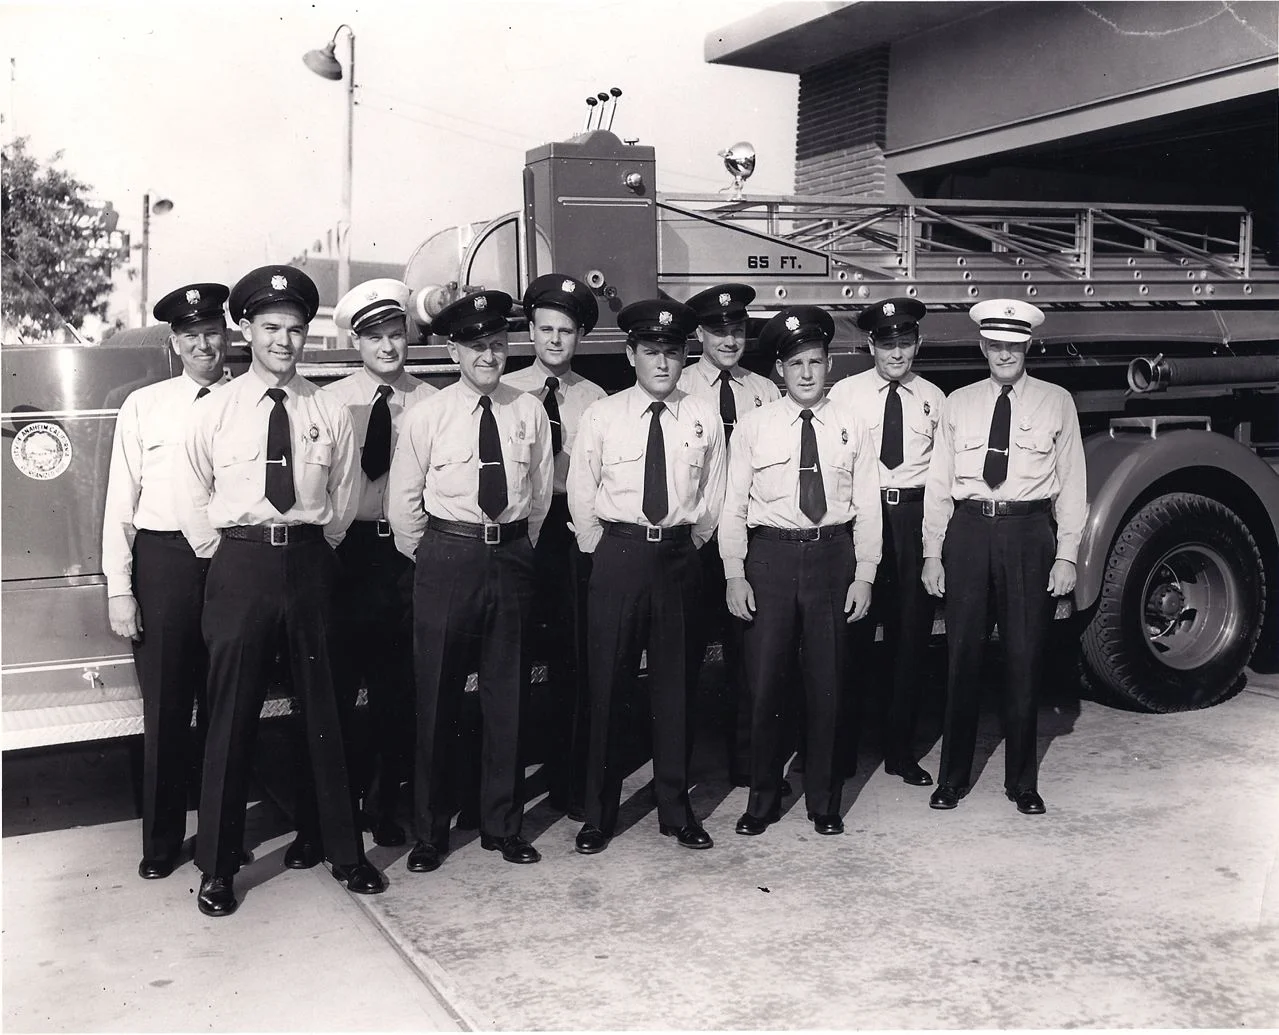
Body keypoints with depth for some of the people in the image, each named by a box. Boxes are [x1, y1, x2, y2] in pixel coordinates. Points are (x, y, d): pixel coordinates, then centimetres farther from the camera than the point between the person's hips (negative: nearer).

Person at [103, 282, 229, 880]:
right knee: (166, 707, 7)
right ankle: (161, 841, 22)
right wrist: (119, 588, -2)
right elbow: (121, 501, 3)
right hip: (163, 561, 0)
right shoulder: (144, 406, 3)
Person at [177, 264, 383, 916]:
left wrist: (315, 552, 9)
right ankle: (217, 867, 16)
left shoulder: (330, 413, 4)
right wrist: (224, 559, 5)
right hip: (239, 564, -1)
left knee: (324, 709, 9)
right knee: (230, 715, 2)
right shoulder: (216, 410, 2)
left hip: (308, 561, 1)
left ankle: (344, 852, 22)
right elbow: (192, 500, 7)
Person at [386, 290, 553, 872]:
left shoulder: (529, 413, 4)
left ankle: (502, 825, 25)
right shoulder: (427, 417, -3)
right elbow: (402, 501, 3)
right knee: (437, 697, 3)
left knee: (507, 694, 10)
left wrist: (521, 548, 13)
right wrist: (429, 561, 6)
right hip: (447, 555, -2)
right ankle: (430, 832, 18)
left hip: (512, 555, 2)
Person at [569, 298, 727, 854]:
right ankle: (599, 813, 16)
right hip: (617, 554, -1)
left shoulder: (704, 418, 3)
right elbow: (581, 495, 4)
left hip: (679, 555, 2)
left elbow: (713, 497, 11)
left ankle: (676, 809, 23)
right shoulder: (601, 416, -1)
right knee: (609, 685, 3)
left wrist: (686, 548, 7)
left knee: (676, 684, 9)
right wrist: (605, 555, 3)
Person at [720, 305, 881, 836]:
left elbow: (867, 507, 4)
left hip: (833, 554, 1)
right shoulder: (753, 425, 2)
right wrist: (734, 573, -4)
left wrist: (864, 574, -2)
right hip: (770, 555, 0)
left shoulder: (852, 427, 4)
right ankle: (763, 798, 20)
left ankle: (824, 801, 24)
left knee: (828, 682, 8)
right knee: (765, 681, 4)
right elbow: (734, 504, 2)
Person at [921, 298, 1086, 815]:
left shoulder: (1056, 402, 6)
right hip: (968, 528, 1)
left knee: (1024, 657, 4)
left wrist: (1067, 555, -3)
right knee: (962, 654, 5)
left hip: (1029, 530, -1)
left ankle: (1022, 781, 18)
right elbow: (938, 482, 8)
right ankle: (953, 776, 17)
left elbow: (1071, 481, 4)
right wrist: (932, 553, 3)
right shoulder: (958, 403, 10)